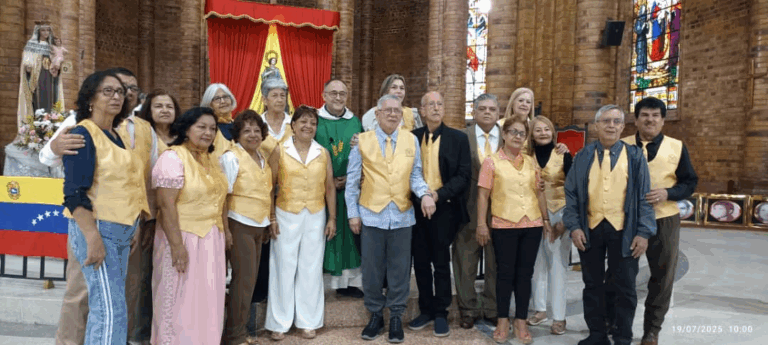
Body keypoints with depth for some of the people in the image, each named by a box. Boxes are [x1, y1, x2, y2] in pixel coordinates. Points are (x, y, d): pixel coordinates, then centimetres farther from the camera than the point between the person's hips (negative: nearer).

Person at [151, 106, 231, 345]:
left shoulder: (212, 159, 10)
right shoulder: (173, 158, -14)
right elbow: (166, 205, -20)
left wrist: (225, 230, 16)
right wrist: (177, 244, -23)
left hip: (211, 238, 7)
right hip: (184, 236, -7)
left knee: (207, 299, 15)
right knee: (181, 300, 5)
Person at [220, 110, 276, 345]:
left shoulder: (262, 158, 11)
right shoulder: (231, 158, -10)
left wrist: (271, 219, 16)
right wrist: (225, 230, -16)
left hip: (259, 225, 7)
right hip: (240, 225, -7)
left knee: (250, 278, 11)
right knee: (244, 278, -4)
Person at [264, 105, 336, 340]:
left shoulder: (323, 153, 4)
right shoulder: (280, 151, -2)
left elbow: (330, 187, 7)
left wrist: (332, 218, 3)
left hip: (316, 217, 2)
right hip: (286, 216, -2)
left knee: (311, 269, 9)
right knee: (284, 268, 5)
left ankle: (308, 321, 22)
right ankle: (280, 323, 18)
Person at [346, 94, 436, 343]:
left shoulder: (411, 140, 5)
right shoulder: (362, 141, 0)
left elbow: (415, 175, 3)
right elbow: (352, 180, 1)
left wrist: (425, 194, -16)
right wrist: (353, 213, -2)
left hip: (402, 215, 1)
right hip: (371, 214, -1)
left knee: (399, 269, 8)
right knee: (372, 268, 8)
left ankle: (396, 317, 24)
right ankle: (375, 315, 25)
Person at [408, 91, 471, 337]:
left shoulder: (458, 138, 1)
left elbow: (464, 174, -5)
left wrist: (439, 194, -15)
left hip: (444, 208, -2)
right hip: (417, 207, 3)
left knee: (441, 263, 5)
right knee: (420, 262, 9)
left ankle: (441, 314, 16)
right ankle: (426, 310, 23)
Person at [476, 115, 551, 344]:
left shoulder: (531, 162, 11)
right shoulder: (492, 162, -1)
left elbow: (539, 192, 16)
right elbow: (483, 195, -3)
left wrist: (545, 218, 13)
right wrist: (481, 224, -8)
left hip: (531, 225, 4)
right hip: (504, 226, -3)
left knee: (525, 273, 8)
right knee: (505, 273, 3)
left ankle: (521, 321, 19)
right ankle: (503, 321, 16)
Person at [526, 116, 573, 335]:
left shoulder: (564, 156, -3)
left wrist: (565, 219, -10)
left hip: (558, 215, -3)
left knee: (557, 265, -2)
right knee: (537, 263, 10)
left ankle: (559, 317, 5)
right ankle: (540, 309, 24)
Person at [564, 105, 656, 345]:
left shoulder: (634, 156, 3)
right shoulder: (583, 156, 5)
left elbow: (644, 196, 0)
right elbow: (571, 193, 5)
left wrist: (643, 232, -7)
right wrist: (573, 227, -4)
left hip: (624, 230, -1)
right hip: (590, 229, 1)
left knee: (625, 287, 7)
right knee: (593, 284, 11)